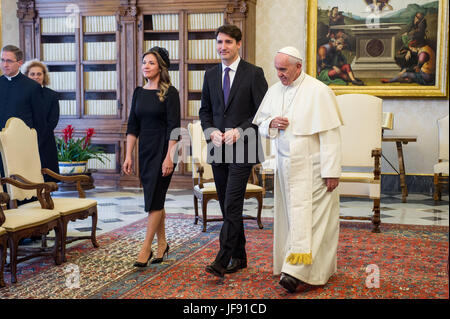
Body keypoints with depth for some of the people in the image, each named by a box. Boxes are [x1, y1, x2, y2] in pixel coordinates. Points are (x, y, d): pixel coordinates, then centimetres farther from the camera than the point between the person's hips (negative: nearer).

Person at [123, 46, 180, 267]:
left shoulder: (169, 93, -8)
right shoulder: (139, 92, 10)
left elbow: (173, 127, -14)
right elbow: (133, 126, 10)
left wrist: (169, 157, -20)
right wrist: (128, 155, 5)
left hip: (163, 150, -6)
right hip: (145, 150, 6)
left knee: (154, 199, -7)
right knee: (154, 199, 11)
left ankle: (146, 249, -2)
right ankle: (162, 244, 23)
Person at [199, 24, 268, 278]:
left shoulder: (254, 73, -3)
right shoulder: (211, 75, 12)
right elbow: (205, 110, 15)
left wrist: (239, 131, -16)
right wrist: (211, 131, -4)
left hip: (242, 148, -5)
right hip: (218, 149, 6)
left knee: (232, 206, -11)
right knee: (228, 207, 10)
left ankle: (222, 261, -9)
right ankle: (239, 257, 22)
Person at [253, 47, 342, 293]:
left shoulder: (318, 92, -11)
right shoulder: (274, 91, 8)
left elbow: (330, 134, -13)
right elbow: (260, 124, 17)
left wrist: (331, 171, -16)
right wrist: (271, 123, -7)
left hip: (311, 168, -6)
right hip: (285, 166, 6)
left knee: (307, 216, -7)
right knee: (290, 215, 9)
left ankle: (298, 272, -8)